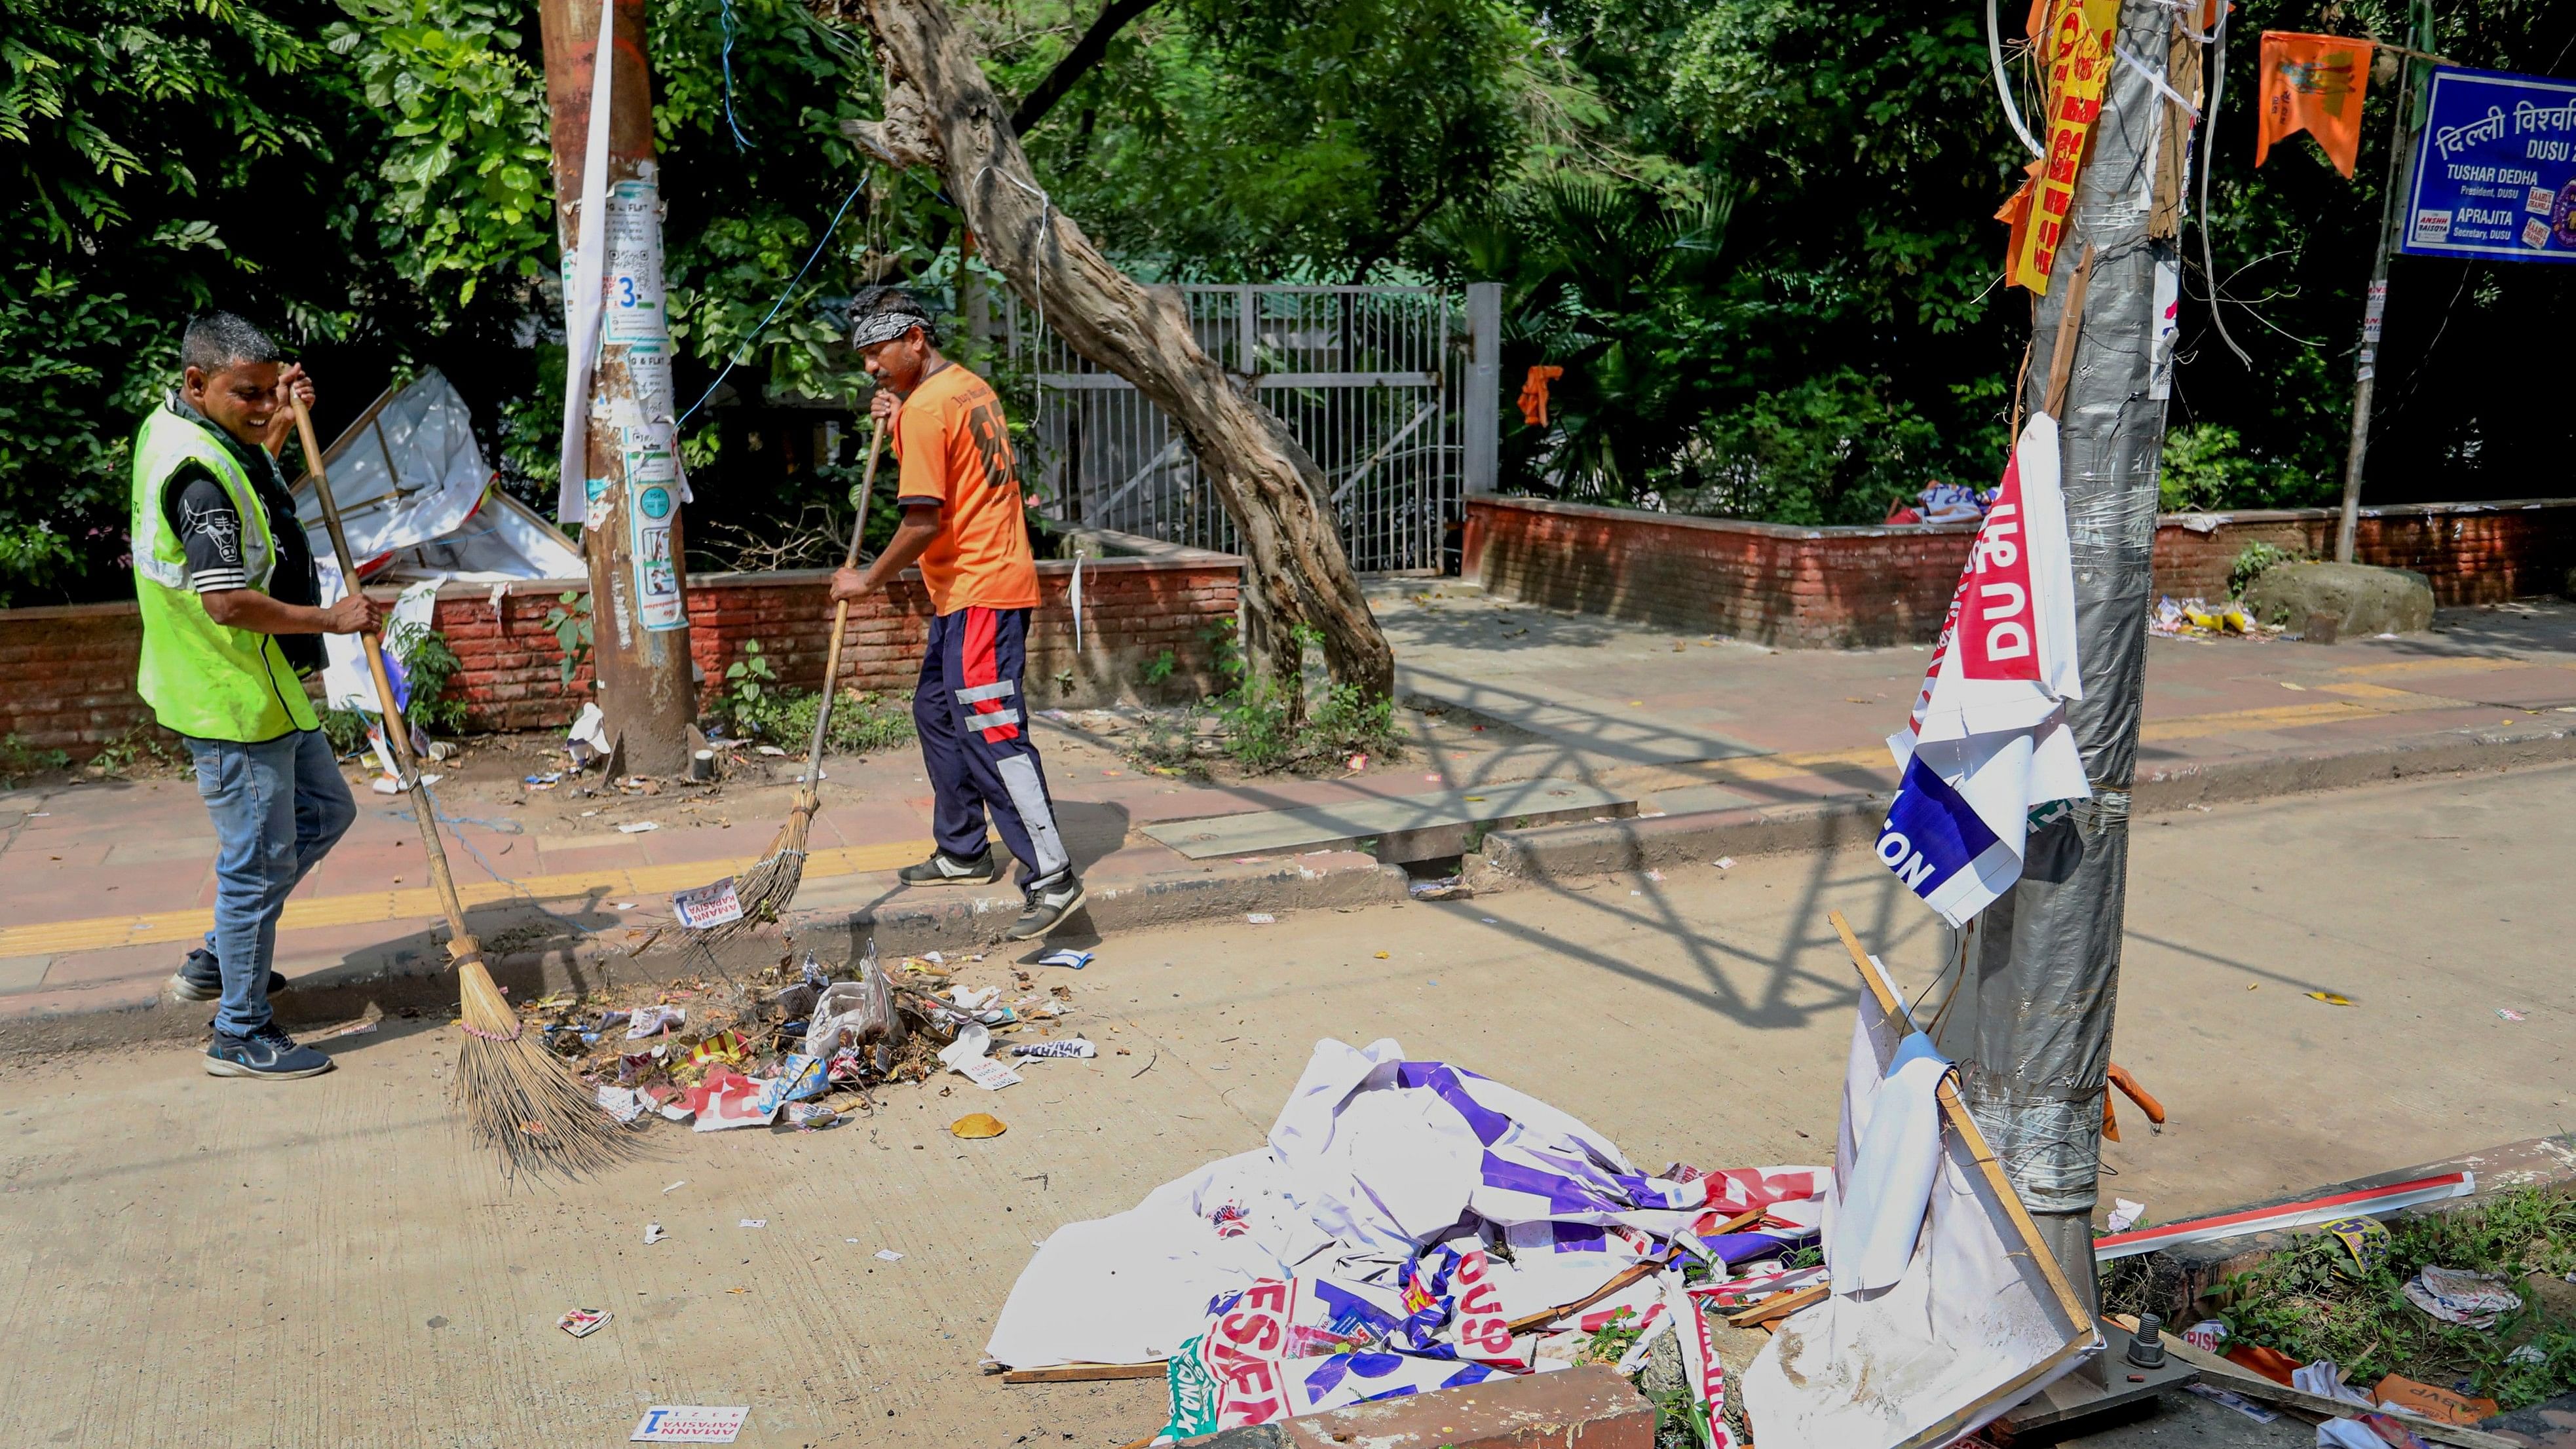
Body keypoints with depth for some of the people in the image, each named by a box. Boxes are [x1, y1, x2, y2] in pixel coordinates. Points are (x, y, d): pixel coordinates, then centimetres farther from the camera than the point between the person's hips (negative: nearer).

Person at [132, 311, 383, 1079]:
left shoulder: (175, 425, 9)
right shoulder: (198, 470, -24)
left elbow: (247, 488, 32)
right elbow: (228, 602, -29)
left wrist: (279, 426, 18)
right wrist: (331, 618, -17)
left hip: (265, 688, 11)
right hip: (232, 700, -11)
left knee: (325, 811, 23)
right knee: (259, 859, -1)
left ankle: (218, 960, 31)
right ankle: (240, 1034, 12)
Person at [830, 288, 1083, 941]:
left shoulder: (925, 408, -15)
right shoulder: (971, 388, 14)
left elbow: (924, 521, -20)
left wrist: (868, 580, -8)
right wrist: (898, 427, 11)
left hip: (980, 592, -11)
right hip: (975, 587, 11)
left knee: (991, 732, -12)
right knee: (936, 710, 19)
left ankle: (1052, 878, -12)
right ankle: (963, 853, 28)